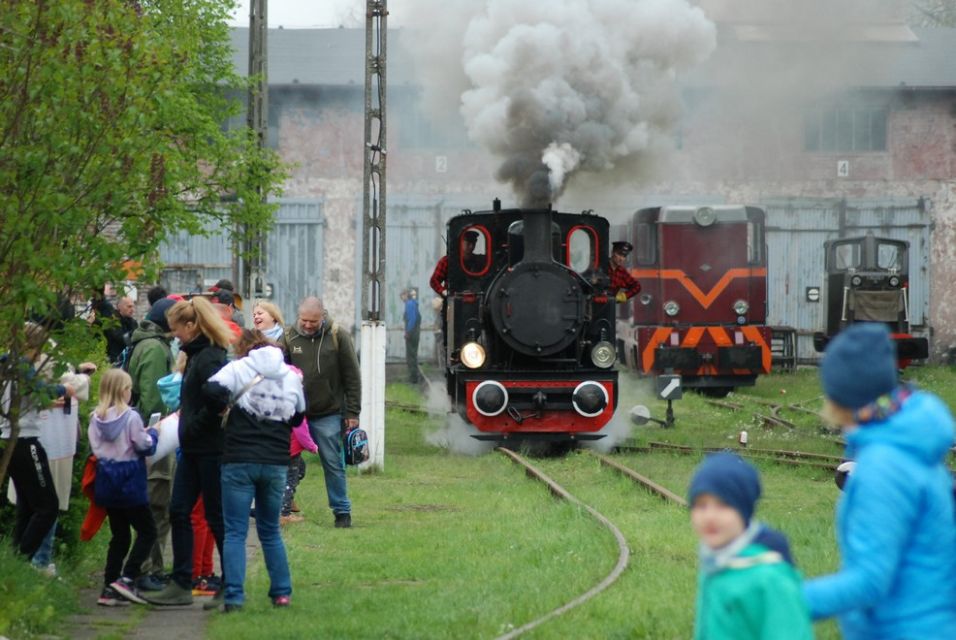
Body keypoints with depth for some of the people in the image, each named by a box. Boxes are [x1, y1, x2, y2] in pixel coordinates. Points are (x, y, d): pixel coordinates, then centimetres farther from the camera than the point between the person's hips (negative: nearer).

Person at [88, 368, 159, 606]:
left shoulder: (96, 418, 2)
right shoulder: (131, 417, -13)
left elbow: (96, 448, 2)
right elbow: (145, 446, -10)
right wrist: (152, 433, 8)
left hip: (107, 481, 6)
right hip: (129, 480, -6)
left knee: (119, 535, 13)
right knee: (147, 531, 5)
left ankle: (109, 589, 8)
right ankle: (127, 578, -10)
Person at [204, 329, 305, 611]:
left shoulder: (238, 368, -2)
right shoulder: (291, 376, 12)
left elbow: (213, 390, -17)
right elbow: (299, 416, 20)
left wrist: (226, 408, 1)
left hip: (239, 460, -4)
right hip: (277, 462, 4)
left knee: (235, 532, 0)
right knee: (270, 530, 18)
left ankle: (234, 596, -8)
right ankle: (282, 592, 17)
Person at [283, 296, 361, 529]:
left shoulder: (337, 337, -4)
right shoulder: (289, 337, 0)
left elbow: (352, 377, -1)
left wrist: (352, 412, -4)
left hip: (328, 415, -2)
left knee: (333, 463, 3)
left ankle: (342, 511, 12)